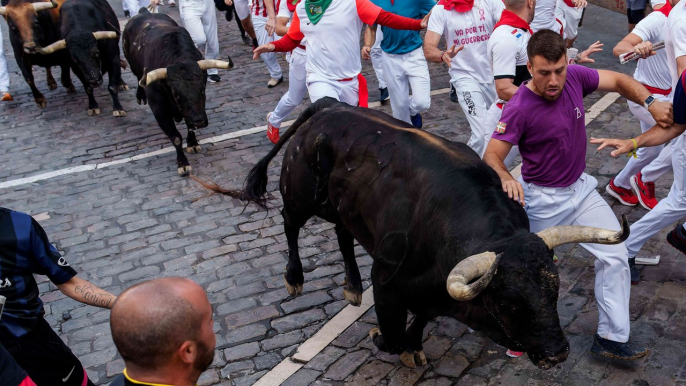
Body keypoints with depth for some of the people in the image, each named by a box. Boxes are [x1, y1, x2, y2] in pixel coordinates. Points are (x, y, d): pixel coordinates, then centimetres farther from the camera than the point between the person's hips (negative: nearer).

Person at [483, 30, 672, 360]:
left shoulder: (575, 77, -11)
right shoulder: (519, 109, -25)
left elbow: (618, 81, 4)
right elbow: (492, 155, -27)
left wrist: (651, 102, -12)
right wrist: (506, 178, -48)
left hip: (581, 188, 5)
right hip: (542, 199, -5)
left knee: (615, 256, -1)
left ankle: (611, 337, 10)